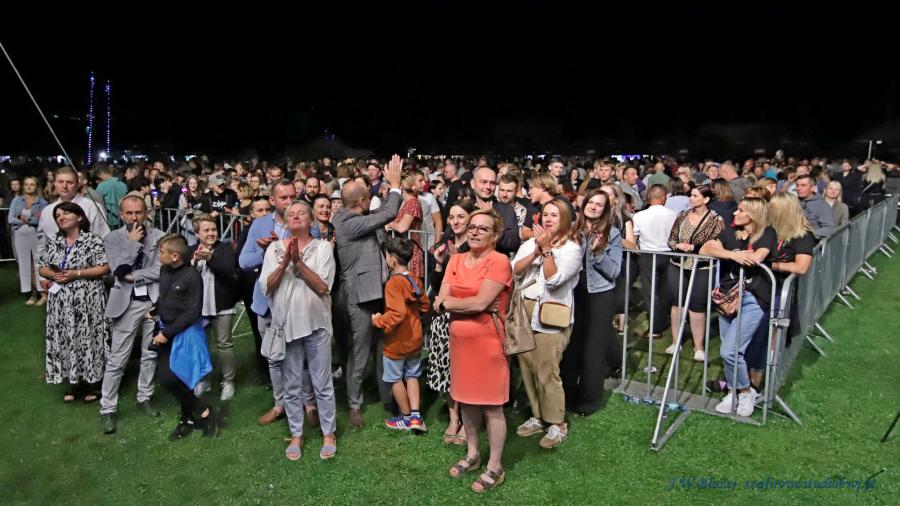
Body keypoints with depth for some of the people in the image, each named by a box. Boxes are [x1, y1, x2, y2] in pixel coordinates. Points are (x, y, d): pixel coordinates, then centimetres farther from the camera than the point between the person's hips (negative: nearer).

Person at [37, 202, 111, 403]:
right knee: (65, 340, 9)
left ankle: (92, 382, 15)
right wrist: (52, 275, -9)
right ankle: (73, 382, 23)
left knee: (89, 338, 1)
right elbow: (42, 267, 13)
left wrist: (76, 274, -17)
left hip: (87, 300, -5)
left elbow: (104, 268, -12)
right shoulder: (52, 242, 10)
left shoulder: (92, 240, -7)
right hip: (61, 301, 5)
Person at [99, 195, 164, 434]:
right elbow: (119, 269, -13)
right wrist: (133, 242, -14)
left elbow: (161, 269, -8)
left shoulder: (158, 236, 1)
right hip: (127, 303, -1)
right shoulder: (112, 238, 0)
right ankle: (107, 410, 11)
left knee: (151, 355, 12)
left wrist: (133, 276, -10)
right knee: (117, 359, 1)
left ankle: (144, 398, 29)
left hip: (154, 301, 2)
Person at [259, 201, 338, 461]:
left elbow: (323, 286, -13)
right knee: (291, 386, 11)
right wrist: (285, 261, -17)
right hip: (286, 325, 2)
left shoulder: (322, 247, -3)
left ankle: (329, 433, 20)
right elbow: (266, 287, -5)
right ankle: (296, 434, 25)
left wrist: (298, 261, -20)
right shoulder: (275, 248, 4)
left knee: (322, 384, 6)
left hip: (316, 324, -2)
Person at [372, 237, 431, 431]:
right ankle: (416, 416, 15)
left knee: (395, 379, 11)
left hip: (396, 343, -7)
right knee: (412, 376, 18)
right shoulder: (415, 280, -1)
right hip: (415, 339, 7)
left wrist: (378, 321, -18)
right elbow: (425, 305, 9)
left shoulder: (394, 283, -23)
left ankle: (406, 417, 22)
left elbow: (397, 313, -31)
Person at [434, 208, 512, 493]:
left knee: (491, 406, 3)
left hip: (487, 341, -6)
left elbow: (480, 302, -23)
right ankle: (472, 455, 35)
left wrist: (448, 302, -9)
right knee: (466, 399, 18)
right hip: (460, 339, 7)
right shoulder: (456, 260, 7)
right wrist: (472, 304, -16)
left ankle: (495, 468, 17)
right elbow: (441, 302, -2)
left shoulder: (499, 261, -13)